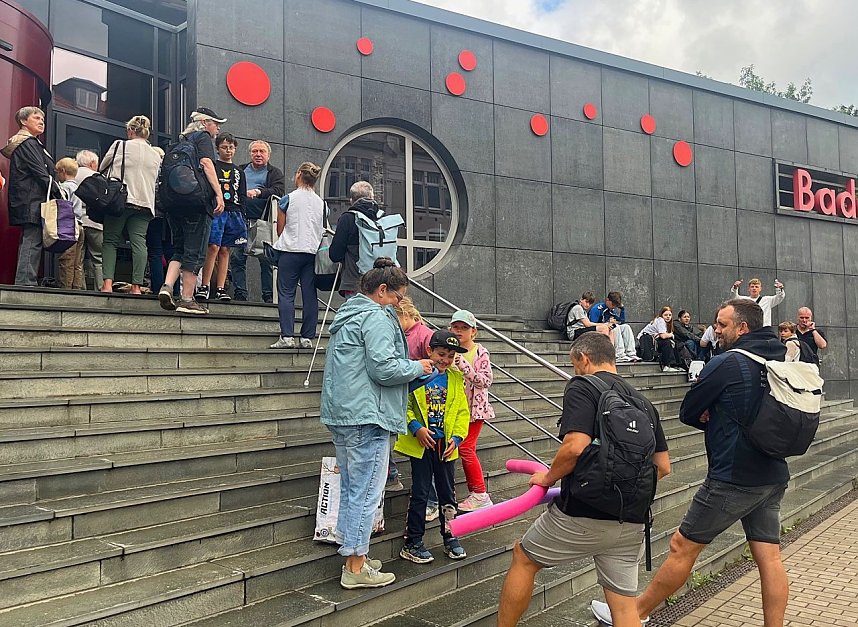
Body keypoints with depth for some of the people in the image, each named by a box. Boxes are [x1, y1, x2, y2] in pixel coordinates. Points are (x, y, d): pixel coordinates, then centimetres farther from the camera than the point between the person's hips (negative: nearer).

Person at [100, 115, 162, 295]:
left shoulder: (120, 145, 3)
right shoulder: (156, 155, 14)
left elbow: (102, 168, 13)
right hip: (145, 203, 3)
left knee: (110, 240, 3)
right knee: (139, 241, -3)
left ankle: (107, 282, -8)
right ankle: (136, 285, -10)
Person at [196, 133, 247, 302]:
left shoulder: (239, 171, 21)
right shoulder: (211, 166, 7)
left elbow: (242, 196, 19)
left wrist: (239, 215, 8)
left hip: (233, 213, 4)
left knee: (225, 250, 3)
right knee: (213, 247, -13)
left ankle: (221, 289, 4)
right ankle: (204, 287, -10)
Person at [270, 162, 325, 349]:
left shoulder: (288, 199, -3)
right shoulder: (321, 202, 8)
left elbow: (280, 229, 4)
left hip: (291, 250, -4)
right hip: (313, 251, 4)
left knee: (286, 293, 0)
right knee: (309, 295, 3)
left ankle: (287, 336, -8)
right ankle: (307, 338, 4)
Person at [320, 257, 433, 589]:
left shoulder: (347, 315, 19)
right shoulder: (376, 317, -12)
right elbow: (384, 368, -20)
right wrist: (417, 367, -4)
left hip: (341, 415, 10)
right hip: (366, 418, -10)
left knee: (350, 490, 16)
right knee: (366, 492, -3)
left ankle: (352, 555, 26)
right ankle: (356, 568, 4)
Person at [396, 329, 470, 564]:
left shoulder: (456, 379, 6)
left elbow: (462, 411, 7)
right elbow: (404, 406, -5)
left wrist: (457, 437, -4)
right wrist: (416, 427, -17)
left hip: (446, 445, 4)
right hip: (421, 443, -3)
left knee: (447, 492, 12)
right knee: (420, 492, 2)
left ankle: (450, 538, 27)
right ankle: (412, 543, 12)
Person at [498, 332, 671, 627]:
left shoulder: (582, 387, -9)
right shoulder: (644, 402, 13)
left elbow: (575, 446, -23)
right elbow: (663, 467, 14)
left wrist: (548, 477, -7)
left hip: (582, 515, -6)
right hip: (631, 524, 6)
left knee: (523, 559, 16)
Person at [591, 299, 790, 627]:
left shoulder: (726, 364, -15)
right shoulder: (779, 362, 9)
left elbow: (687, 412, -7)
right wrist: (720, 418, 2)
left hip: (733, 479, -8)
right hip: (773, 477, 8)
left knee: (682, 547, 3)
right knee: (769, 557, 9)